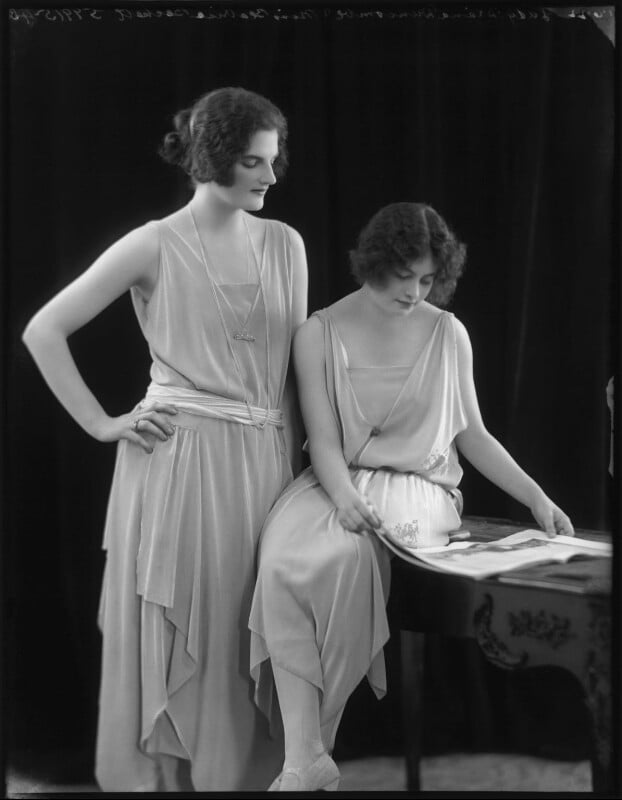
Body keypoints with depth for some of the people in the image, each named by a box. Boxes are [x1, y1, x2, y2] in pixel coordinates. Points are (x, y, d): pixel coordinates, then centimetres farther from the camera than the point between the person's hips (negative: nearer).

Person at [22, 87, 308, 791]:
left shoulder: (285, 244, 8)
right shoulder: (156, 245, -4)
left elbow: (294, 363, 12)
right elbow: (43, 330, -3)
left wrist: (293, 462, 7)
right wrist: (102, 424, -6)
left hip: (264, 463, 4)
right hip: (177, 462, -4)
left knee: (248, 631, 8)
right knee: (175, 632, 4)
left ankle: (241, 774, 20)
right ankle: (156, 775, 17)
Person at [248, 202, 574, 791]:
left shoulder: (447, 334, 7)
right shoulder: (320, 333, 3)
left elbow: (471, 435, 15)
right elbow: (325, 441, -3)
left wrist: (538, 498, 6)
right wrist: (345, 496, -23)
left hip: (418, 486, 0)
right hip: (337, 483, 1)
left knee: (345, 558, -34)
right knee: (282, 561, -33)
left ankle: (310, 741, -18)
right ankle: (304, 759, -32)